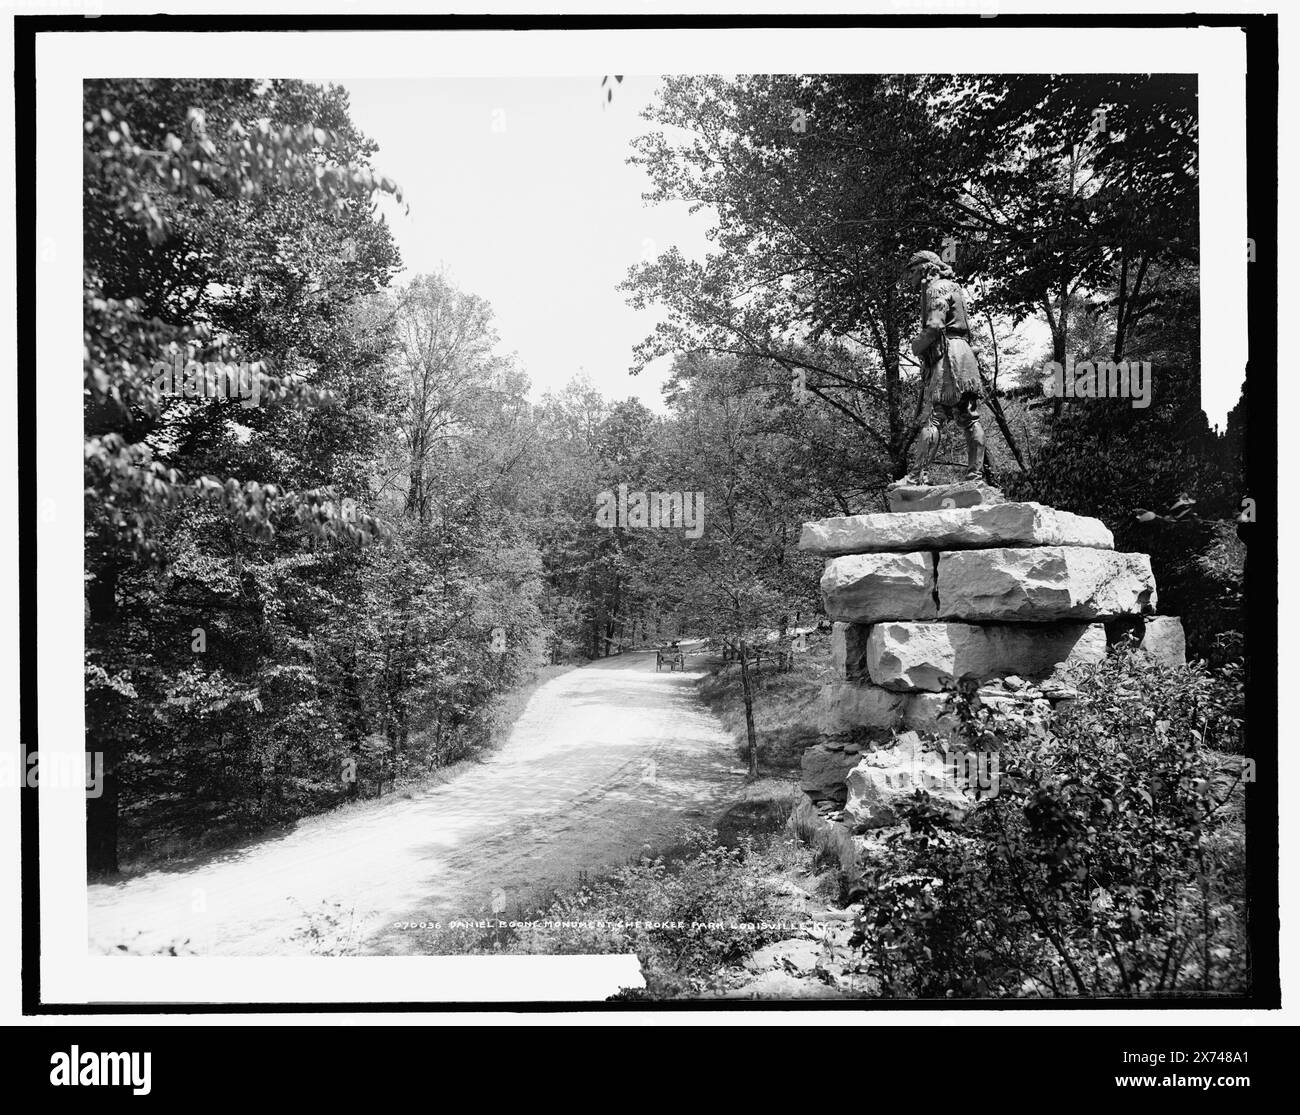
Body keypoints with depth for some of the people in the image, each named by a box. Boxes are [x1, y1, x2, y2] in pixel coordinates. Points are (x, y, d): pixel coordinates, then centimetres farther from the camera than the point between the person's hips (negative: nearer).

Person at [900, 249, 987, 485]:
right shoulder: (953, 288, 27)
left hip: (948, 358, -10)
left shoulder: (937, 288, -3)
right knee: (970, 419, 4)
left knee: (932, 417, -13)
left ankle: (920, 474, -17)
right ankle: (975, 473, 4)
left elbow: (935, 326, -18)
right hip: (964, 359, 10)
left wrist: (917, 346, -3)